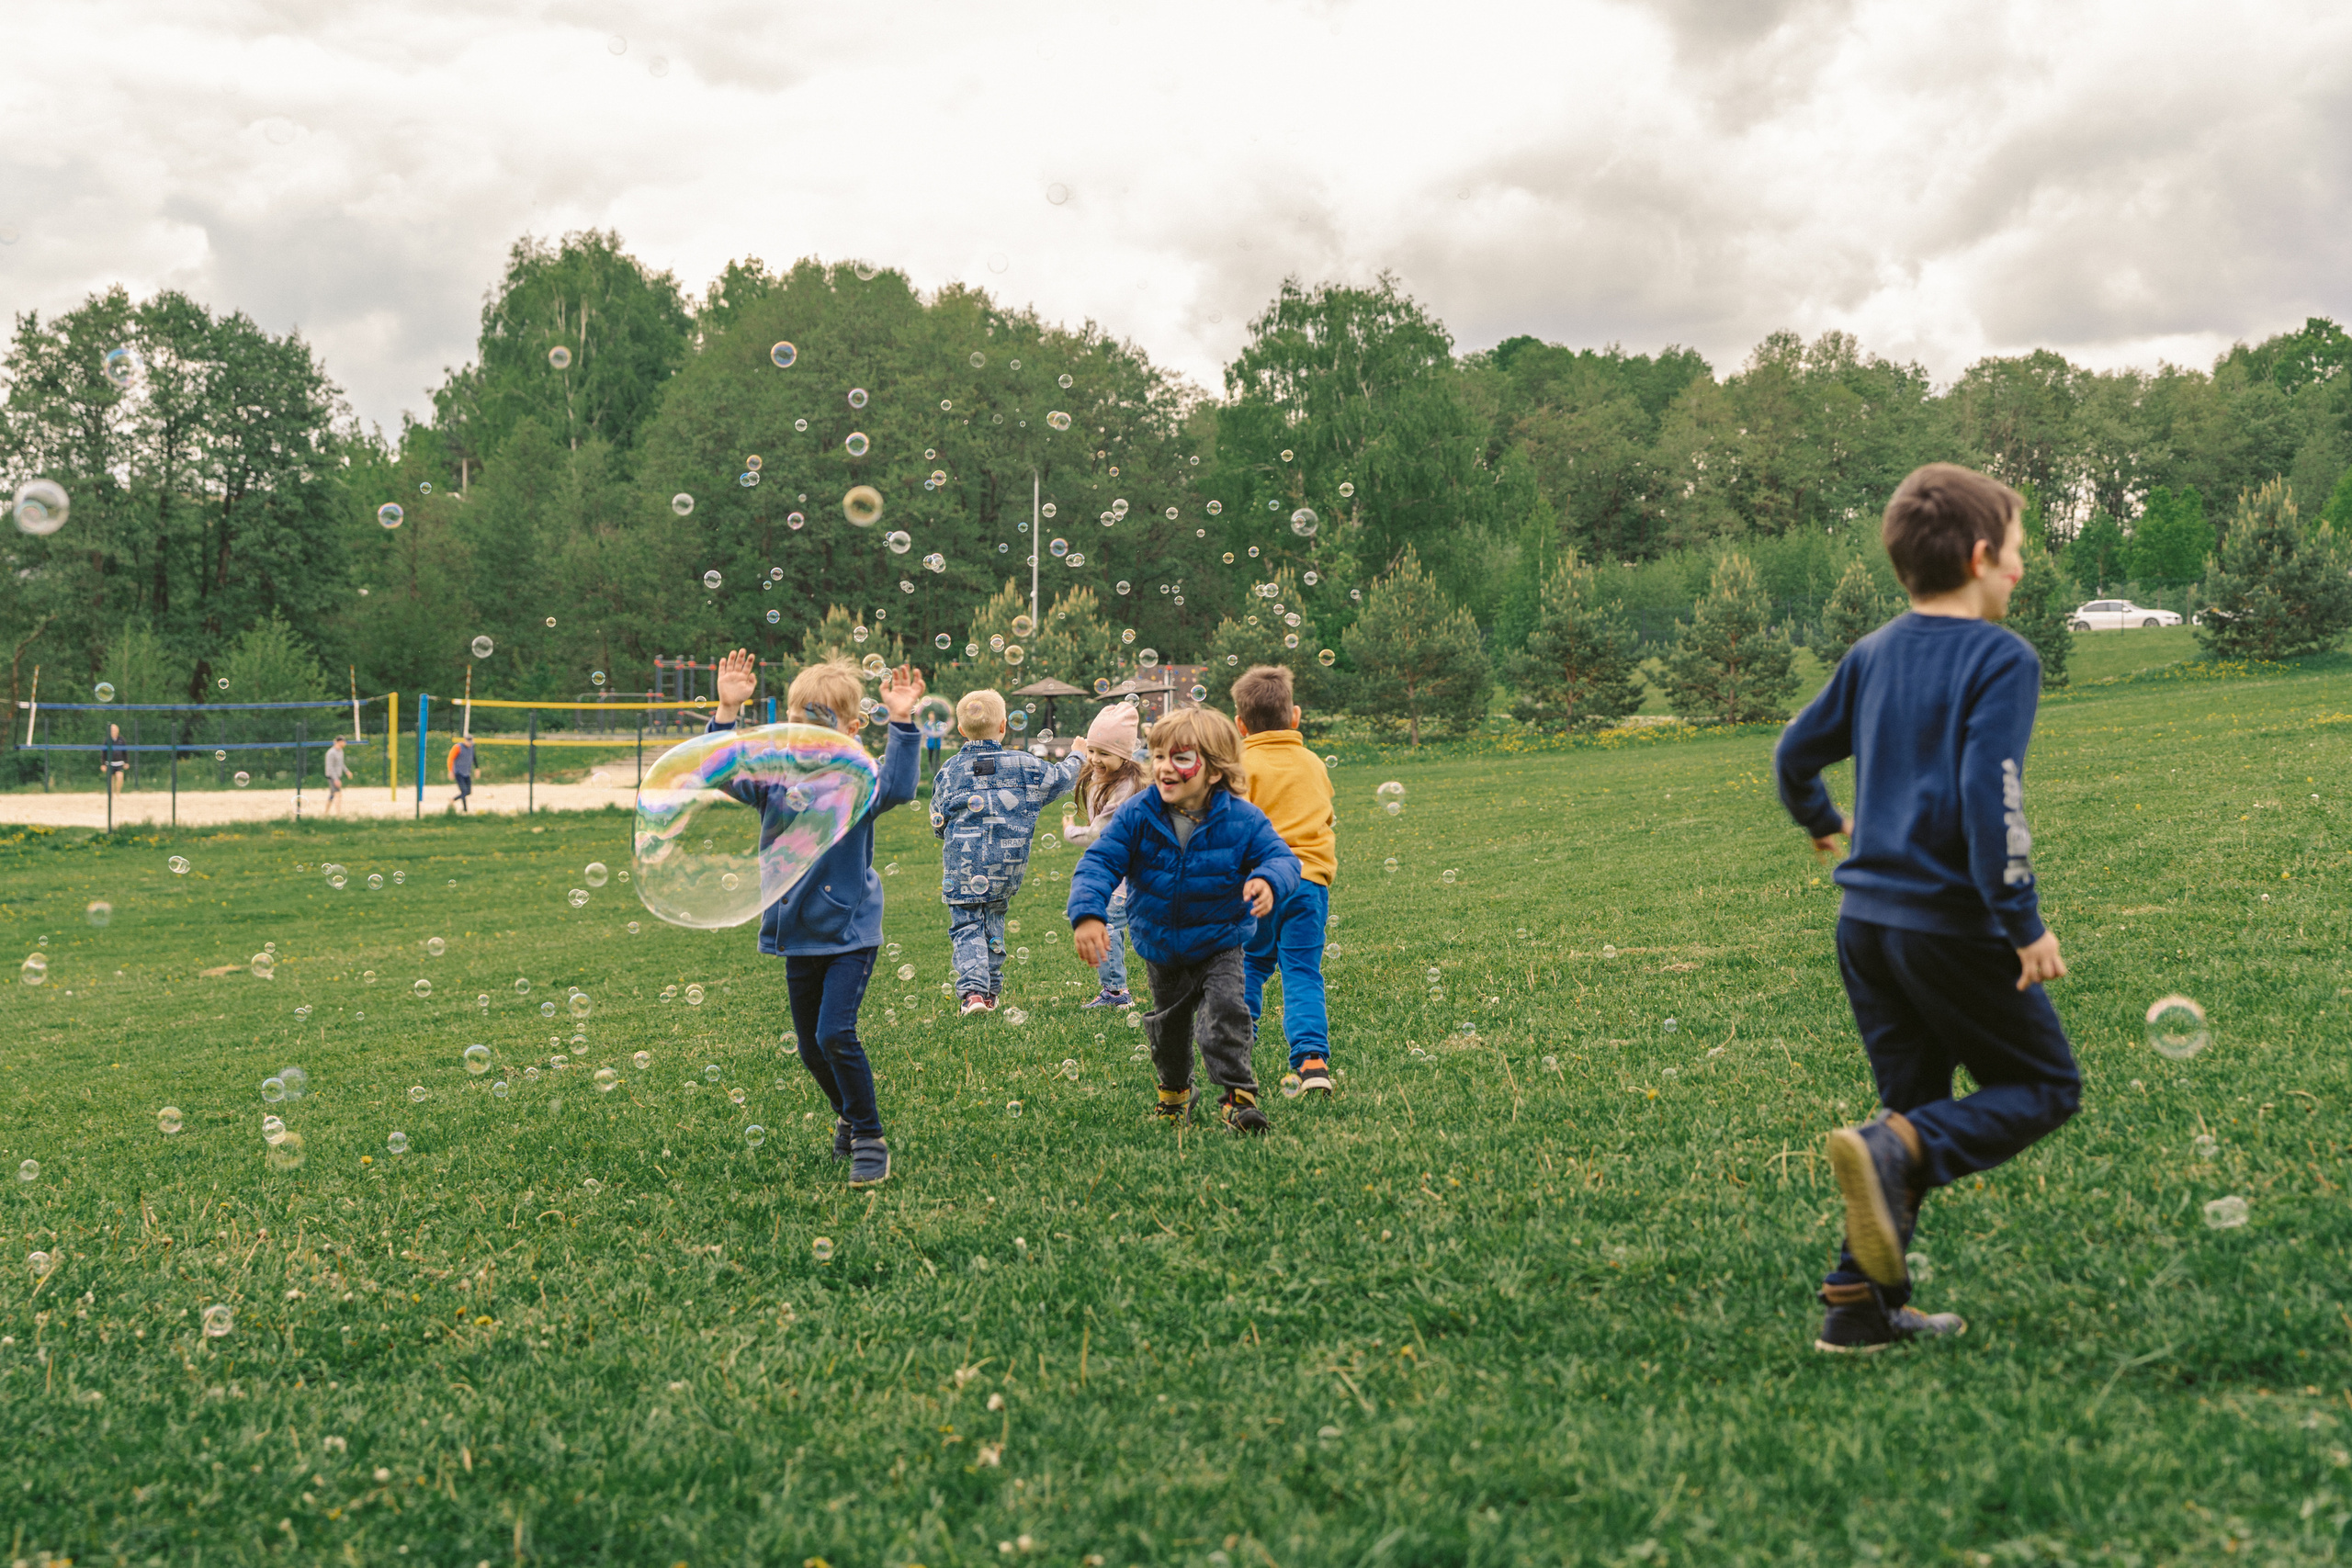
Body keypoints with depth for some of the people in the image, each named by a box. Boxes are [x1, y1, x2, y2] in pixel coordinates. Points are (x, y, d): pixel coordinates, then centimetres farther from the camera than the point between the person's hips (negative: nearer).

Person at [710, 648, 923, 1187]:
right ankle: (848, 1118, 40)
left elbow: (899, 787, -29)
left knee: (835, 1034, -18)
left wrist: (901, 725, -36)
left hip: (850, 934, -5)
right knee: (810, 1047, 15)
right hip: (798, 935, 5)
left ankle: (869, 1139, -3)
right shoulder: (775, 778, 1)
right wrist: (728, 711, -19)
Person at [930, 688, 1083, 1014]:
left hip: (963, 865, -2)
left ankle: (973, 990, -15)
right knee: (994, 921, 17)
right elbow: (1059, 778, 15)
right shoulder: (1023, 765, -2)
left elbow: (938, 824, 7)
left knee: (966, 926, 3)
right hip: (1006, 866, 2)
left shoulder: (949, 771, -2)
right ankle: (991, 992, 21)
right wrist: (1076, 758, 35)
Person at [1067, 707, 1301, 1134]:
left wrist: (1269, 881, -45)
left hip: (1219, 944, -2)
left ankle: (1238, 1094, -12)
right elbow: (1099, 862, -19)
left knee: (1224, 1010, -22)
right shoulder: (1136, 816, -18)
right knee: (1169, 1022, 19)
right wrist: (1087, 912, -36)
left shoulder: (1242, 819, -20)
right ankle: (1175, 1090, 44)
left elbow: (1281, 857, -20)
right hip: (1161, 948, 3)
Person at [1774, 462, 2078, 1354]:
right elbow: (1989, 795, -21)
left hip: (1866, 919, 7)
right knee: (2046, 1087, 7)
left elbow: (1796, 751, 20)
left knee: (1914, 1110, 15)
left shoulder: (1874, 655, 10)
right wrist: (2024, 924, -18)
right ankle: (1896, 1148, -19)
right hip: (1952, 923, -7)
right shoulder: (2002, 659, -10)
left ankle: (1861, 1304, 10)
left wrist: (1820, 819, 41)